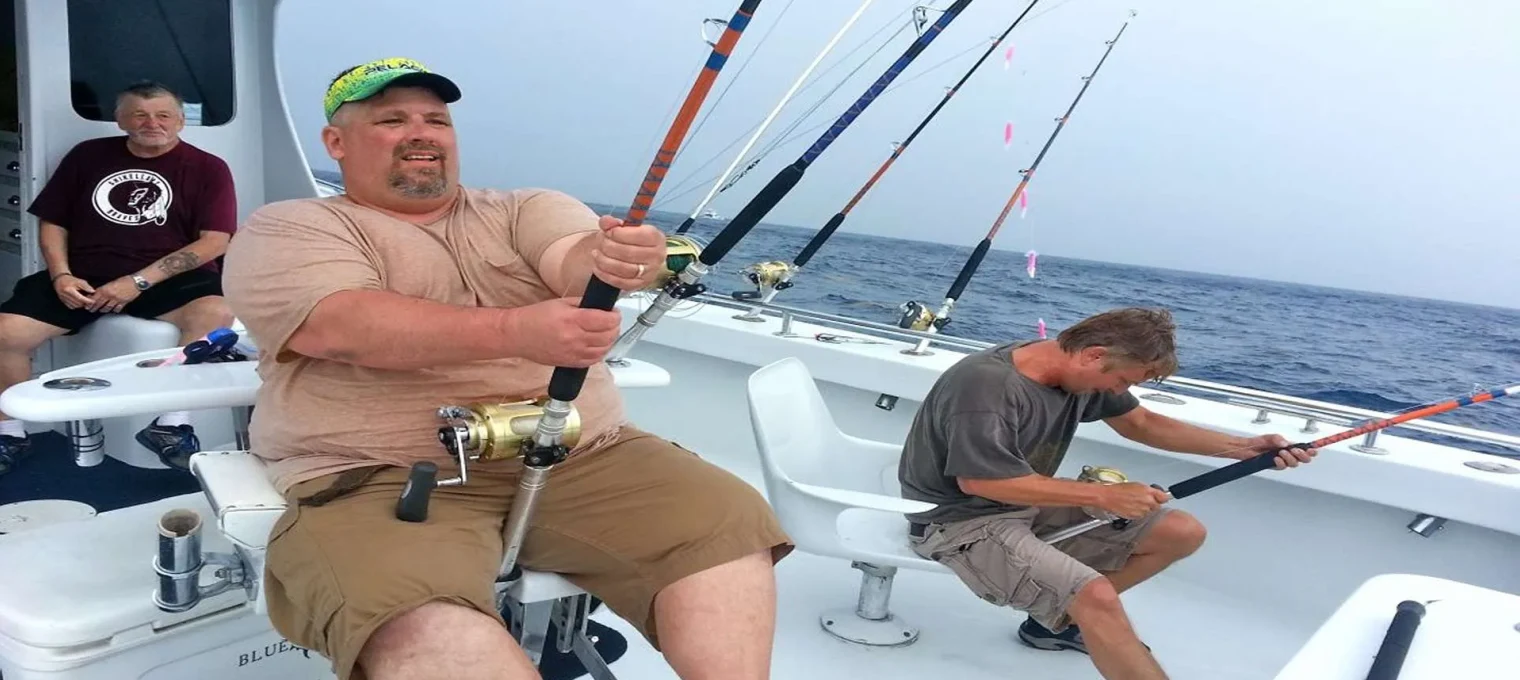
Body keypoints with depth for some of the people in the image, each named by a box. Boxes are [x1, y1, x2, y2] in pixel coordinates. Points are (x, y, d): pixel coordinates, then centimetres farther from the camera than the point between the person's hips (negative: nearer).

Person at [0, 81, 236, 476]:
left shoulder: (207, 169, 2)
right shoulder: (87, 156, 14)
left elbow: (214, 241, -7)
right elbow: (52, 222, 16)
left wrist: (139, 281, -15)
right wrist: (60, 275, -5)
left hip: (166, 279, -3)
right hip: (84, 276, 3)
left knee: (216, 313, -36)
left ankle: (171, 422, -24)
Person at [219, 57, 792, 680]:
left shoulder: (524, 211, 17)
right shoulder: (287, 230, 7)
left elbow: (576, 261, -5)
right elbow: (343, 328, -13)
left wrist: (613, 261, -31)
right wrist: (514, 332, -26)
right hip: (386, 479, -3)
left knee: (729, 524, -14)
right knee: (423, 628, -34)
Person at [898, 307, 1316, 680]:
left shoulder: (1081, 374, -3)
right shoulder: (987, 384, -29)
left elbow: (1140, 423, 11)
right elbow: (978, 480, -30)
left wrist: (1244, 448, 1)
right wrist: (1103, 496, -25)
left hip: (1029, 505, 9)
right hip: (961, 520, -9)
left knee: (1182, 533, 5)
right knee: (1096, 596, -32)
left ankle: (1057, 620, 11)